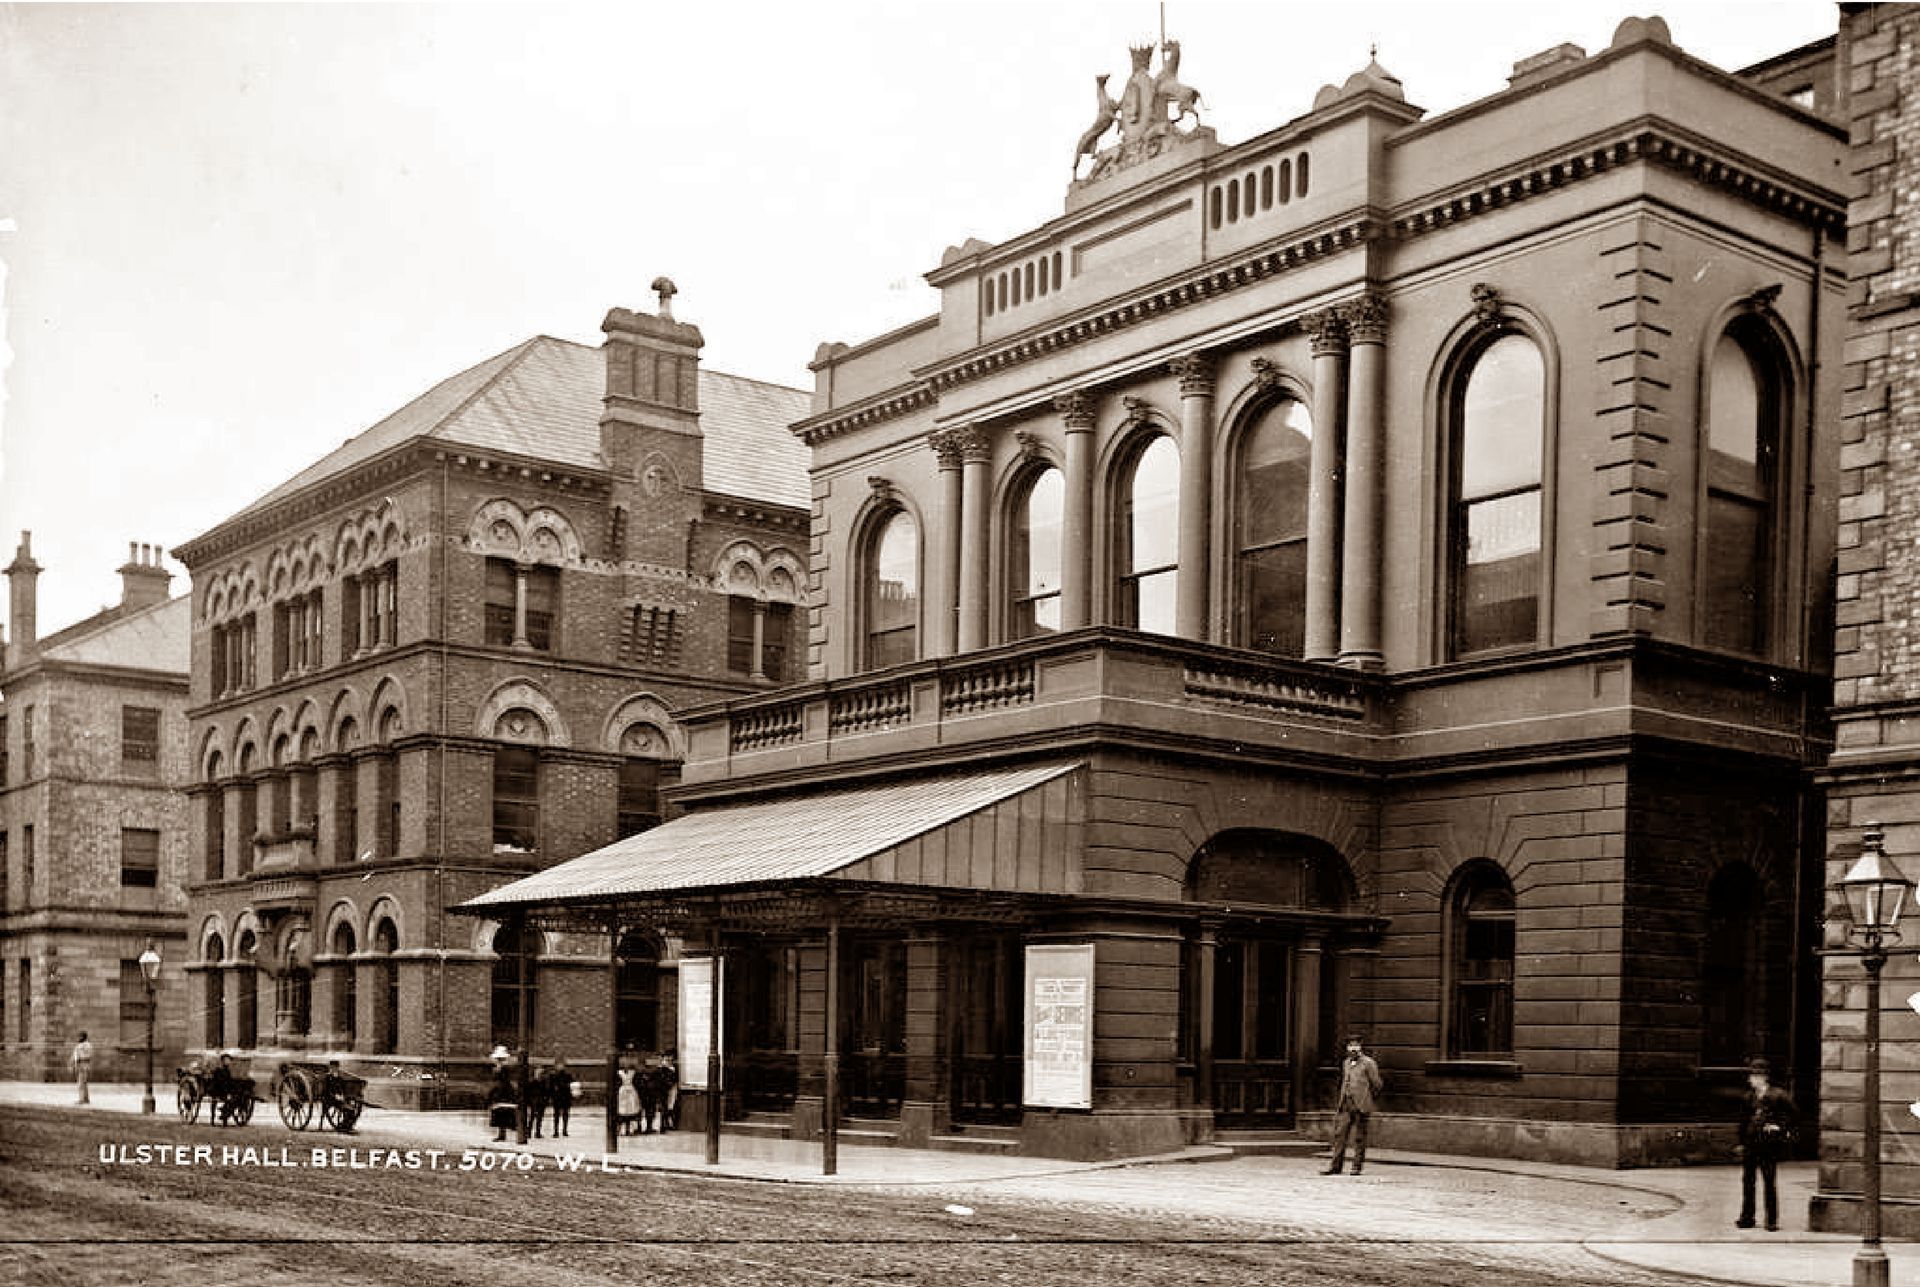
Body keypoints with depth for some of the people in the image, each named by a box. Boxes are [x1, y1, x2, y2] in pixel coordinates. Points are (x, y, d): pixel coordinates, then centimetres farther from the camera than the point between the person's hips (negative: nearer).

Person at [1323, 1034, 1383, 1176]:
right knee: (1339, 1135, 0)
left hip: (1361, 1106, -6)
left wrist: (1368, 1099, 6)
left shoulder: (1368, 1063, -5)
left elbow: (1376, 1084, -2)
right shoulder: (1346, 1063, 14)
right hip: (1346, 1105, 6)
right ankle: (1335, 1166, 2)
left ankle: (1357, 1167, 8)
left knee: (1359, 1137, 0)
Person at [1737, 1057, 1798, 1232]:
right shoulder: (1749, 1096, 11)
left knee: (1769, 1183, -2)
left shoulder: (1778, 1095, -6)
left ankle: (1772, 1220, 5)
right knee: (1747, 1181, 7)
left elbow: (1792, 1113, -4)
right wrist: (1742, 1143, 14)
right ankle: (1747, 1217, 15)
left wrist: (1781, 1128, -9)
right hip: (1750, 1145, 6)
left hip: (1769, 1145, -6)